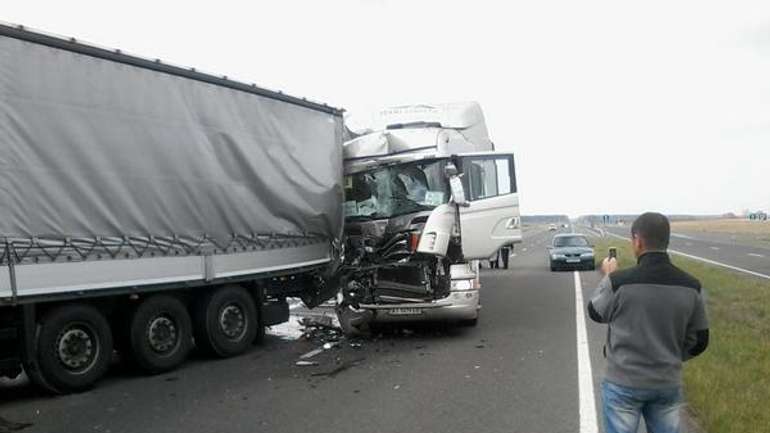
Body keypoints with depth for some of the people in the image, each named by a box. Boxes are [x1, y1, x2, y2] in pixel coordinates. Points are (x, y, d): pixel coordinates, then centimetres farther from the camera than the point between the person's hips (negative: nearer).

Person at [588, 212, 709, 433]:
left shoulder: (618, 281, -21)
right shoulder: (690, 286, -8)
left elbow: (596, 313, 0)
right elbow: (699, 342, 2)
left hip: (623, 383, -3)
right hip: (668, 384, 3)